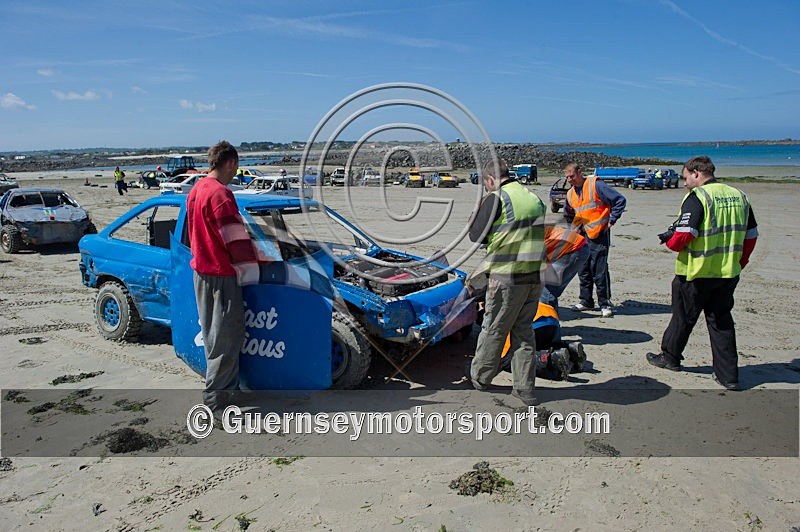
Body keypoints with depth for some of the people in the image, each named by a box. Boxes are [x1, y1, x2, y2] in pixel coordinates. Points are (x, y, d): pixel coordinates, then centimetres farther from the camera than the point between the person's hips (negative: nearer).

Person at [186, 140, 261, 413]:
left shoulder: (195, 191, 11)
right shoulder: (220, 193, -19)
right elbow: (236, 238, -19)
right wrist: (249, 272, -13)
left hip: (200, 270, 10)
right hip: (221, 275, -10)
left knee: (213, 334, 18)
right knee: (228, 337, -2)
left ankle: (227, 386, 31)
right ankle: (215, 398, 3)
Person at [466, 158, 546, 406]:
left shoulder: (496, 198, -9)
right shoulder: (534, 198, 11)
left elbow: (476, 235, -7)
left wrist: (475, 216, 13)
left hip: (507, 276, -6)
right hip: (536, 275, 6)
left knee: (493, 329, 10)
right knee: (524, 330, 14)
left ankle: (479, 377, 26)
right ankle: (525, 389, 17)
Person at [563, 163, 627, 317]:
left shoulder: (595, 185, -9)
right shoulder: (570, 194, 12)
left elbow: (620, 200, -11)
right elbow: (568, 216, 29)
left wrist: (611, 220, -9)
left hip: (599, 235, -7)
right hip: (582, 235, 7)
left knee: (599, 270, -8)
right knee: (583, 270, 10)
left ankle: (605, 304, 1)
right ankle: (586, 301, 22)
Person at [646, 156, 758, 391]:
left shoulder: (697, 197, -14)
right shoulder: (739, 196, 8)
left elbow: (684, 235, -23)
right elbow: (751, 235, 13)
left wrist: (669, 239, -1)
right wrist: (738, 262, 21)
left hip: (696, 273, -6)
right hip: (729, 273, 6)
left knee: (684, 316, 12)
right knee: (721, 320, 12)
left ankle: (670, 357, 29)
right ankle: (728, 375, 13)